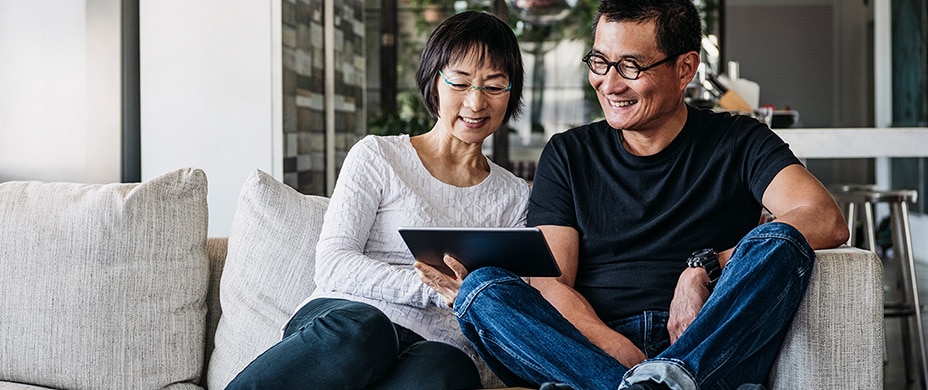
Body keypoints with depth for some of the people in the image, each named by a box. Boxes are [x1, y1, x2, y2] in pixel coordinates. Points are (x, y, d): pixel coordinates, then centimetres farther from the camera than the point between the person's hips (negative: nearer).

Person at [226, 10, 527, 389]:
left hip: (445, 347, 2)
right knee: (360, 329, -42)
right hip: (346, 317, -1)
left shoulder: (515, 196, 21)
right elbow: (332, 265, -1)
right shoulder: (377, 155, 12)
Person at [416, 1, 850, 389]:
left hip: (718, 351, -1)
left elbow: (826, 221, -7)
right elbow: (550, 283, 4)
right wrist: (622, 354, -16)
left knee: (777, 244, -26)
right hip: (593, 348, 2)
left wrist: (706, 267, -17)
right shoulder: (568, 154, 15)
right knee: (481, 288, -23)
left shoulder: (738, 143, 11)